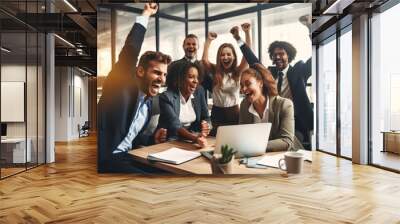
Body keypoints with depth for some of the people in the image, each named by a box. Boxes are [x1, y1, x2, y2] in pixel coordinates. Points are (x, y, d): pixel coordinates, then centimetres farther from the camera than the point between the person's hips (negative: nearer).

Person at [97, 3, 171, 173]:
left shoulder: (148, 105, 12)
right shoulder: (122, 86, -9)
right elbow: (130, 51, -24)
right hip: (104, 159, -8)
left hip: (126, 157, 8)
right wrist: (145, 14, -12)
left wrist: (152, 139, 3)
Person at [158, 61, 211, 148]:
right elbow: (175, 126, -23)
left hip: (193, 136, 5)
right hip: (171, 140, -5)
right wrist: (194, 138, -40)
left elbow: (205, 117, 5)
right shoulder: (166, 97, -15)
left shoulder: (199, 91, 1)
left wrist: (205, 125, -18)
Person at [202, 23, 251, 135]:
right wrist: (209, 40, -14)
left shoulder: (237, 72, 0)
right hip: (217, 112, 0)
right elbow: (204, 60, -17)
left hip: (234, 112, 0)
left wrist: (247, 33, -18)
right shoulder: (215, 71, -1)